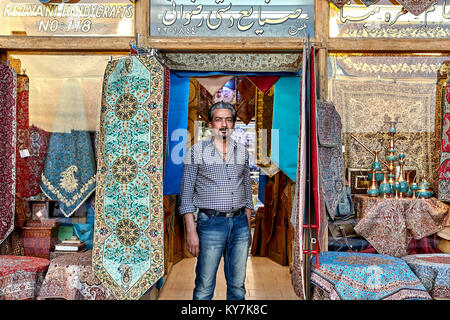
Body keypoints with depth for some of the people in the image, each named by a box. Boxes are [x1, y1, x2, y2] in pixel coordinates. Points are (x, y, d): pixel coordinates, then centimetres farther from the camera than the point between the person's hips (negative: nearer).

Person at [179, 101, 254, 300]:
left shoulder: (242, 152, 13)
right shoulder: (197, 151, 1)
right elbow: (187, 194, -2)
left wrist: (248, 228, 14)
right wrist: (191, 231, -10)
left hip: (240, 223, 4)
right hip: (211, 224, -4)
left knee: (237, 286, 10)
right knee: (204, 287, 0)